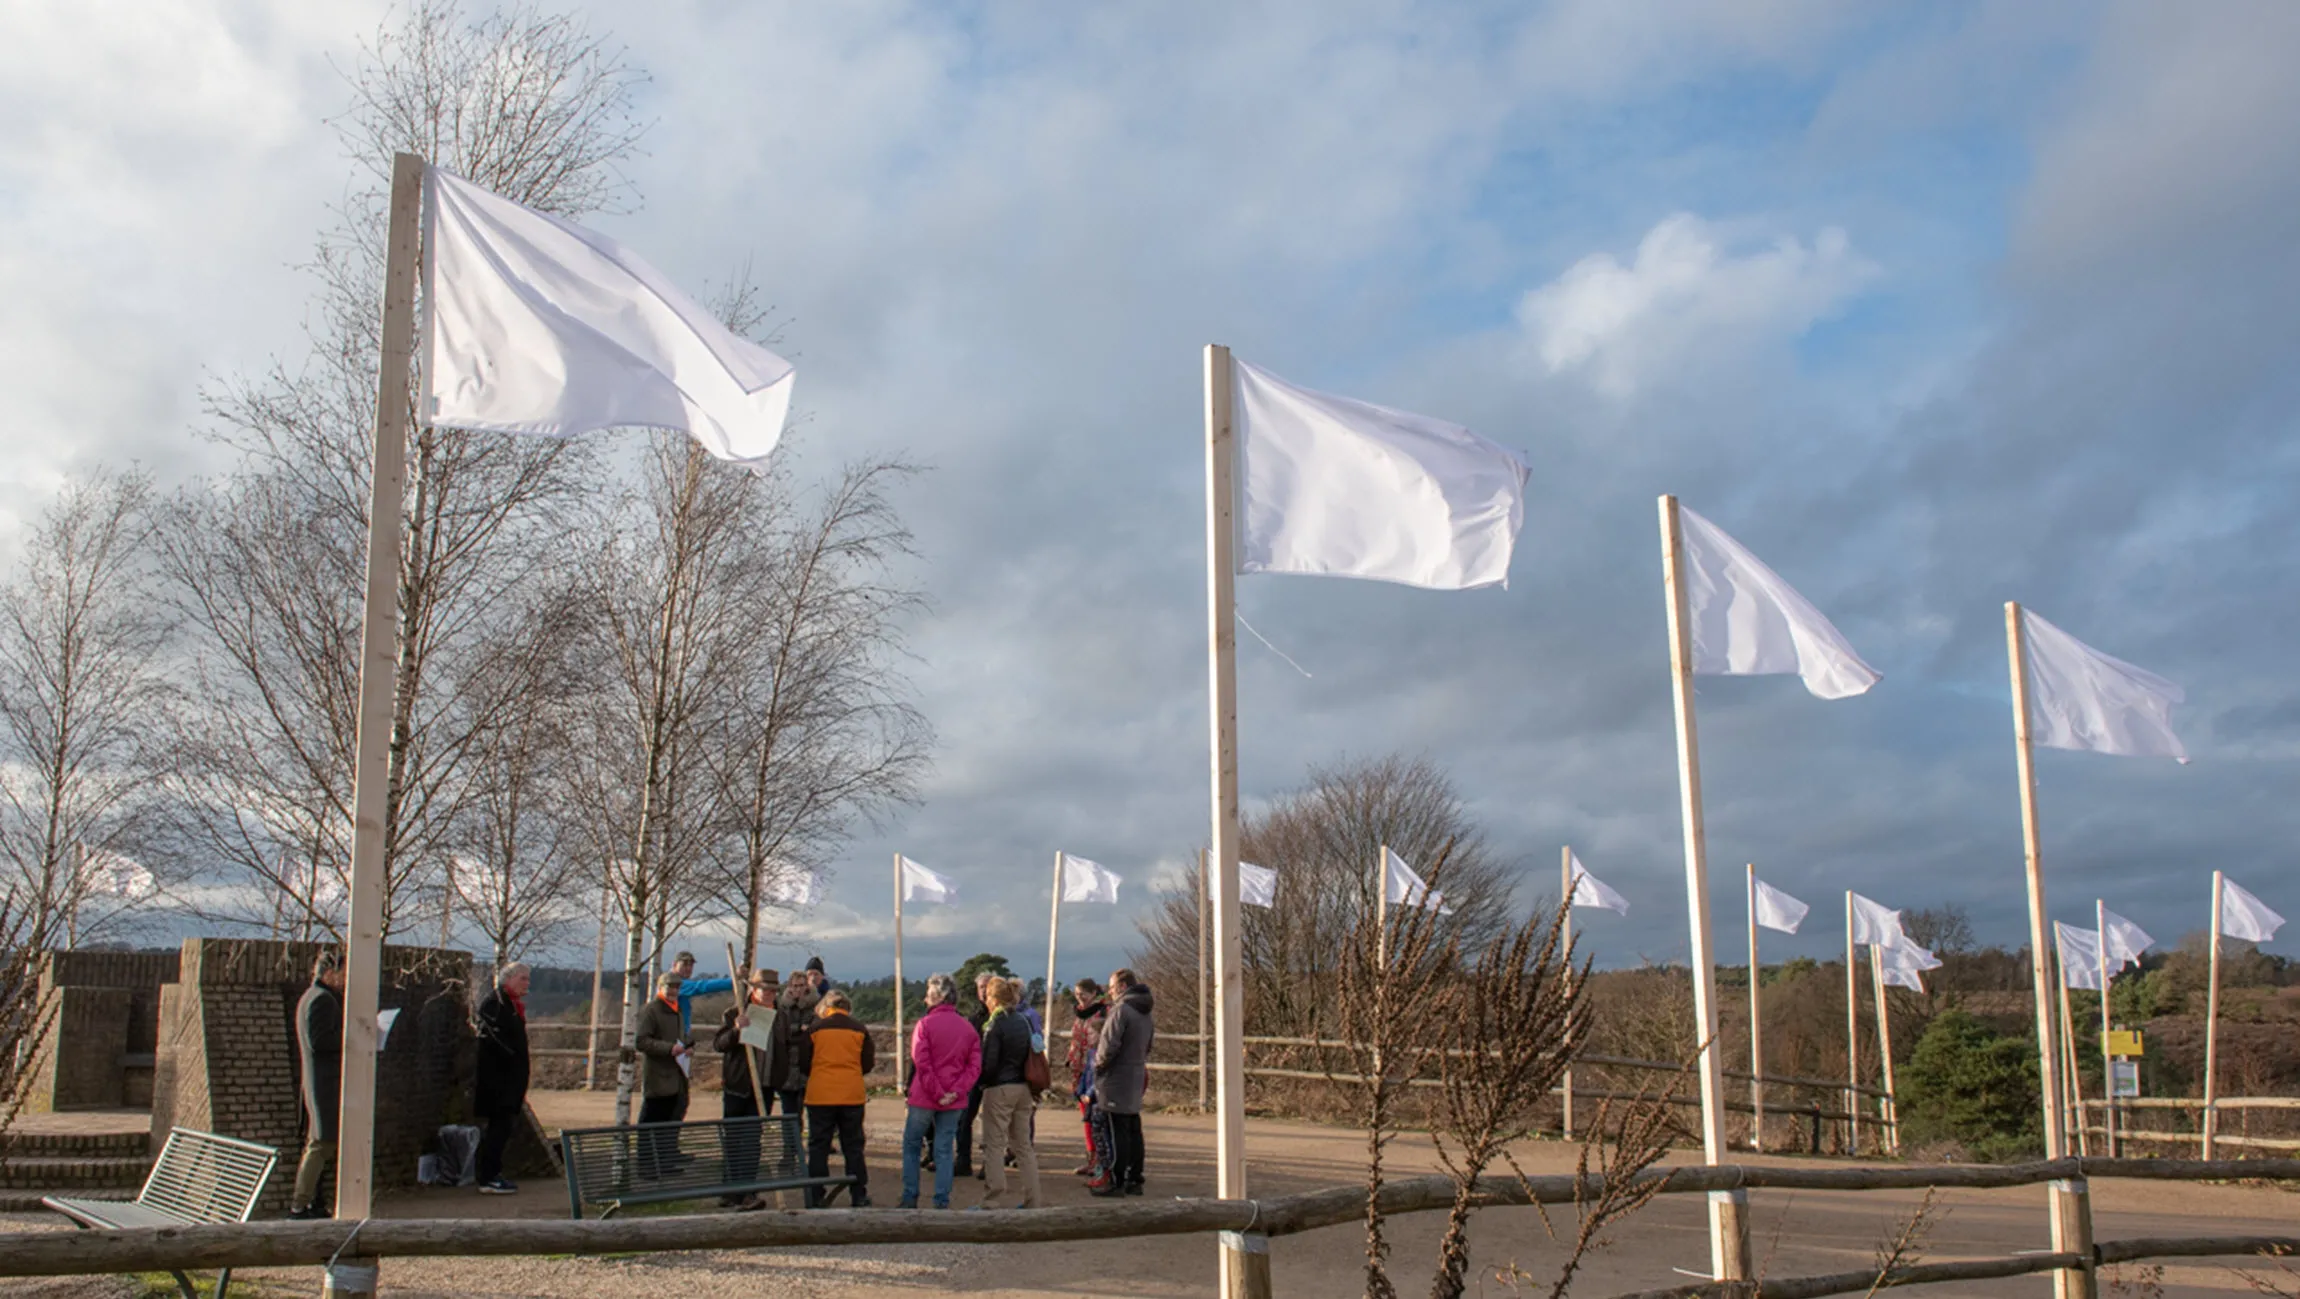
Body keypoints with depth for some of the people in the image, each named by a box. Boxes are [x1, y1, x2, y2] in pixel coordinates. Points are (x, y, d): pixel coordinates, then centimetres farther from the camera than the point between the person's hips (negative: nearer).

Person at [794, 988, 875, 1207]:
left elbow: (803, 1063, 2)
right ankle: (859, 1196, 10)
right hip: (853, 1095, 1)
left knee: (818, 1147, 7)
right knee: (853, 1147, 9)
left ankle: (816, 1197, 6)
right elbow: (868, 1064, 3)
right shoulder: (859, 1029, 1)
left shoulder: (815, 1029, -2)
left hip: (820, 1096, -1)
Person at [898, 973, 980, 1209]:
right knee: (944, 1150, 8)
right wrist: (955, 1092, -9)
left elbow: (921, 1063, -16)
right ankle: (942, 1202, 5)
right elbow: (975, 1066, -2)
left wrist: (937, 1094, -13)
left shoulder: (925, 1024, -9)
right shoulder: (968, 1028, 5)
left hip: (924, 1098, -3)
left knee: (911, 1145, 12)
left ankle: (910, 1198, 12)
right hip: (954, 1101, 3)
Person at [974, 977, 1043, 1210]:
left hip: (999, 1089, -7)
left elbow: (988, 1063, -14)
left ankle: (993, 1201, 2)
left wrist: (982, 1081, 3)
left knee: (994, 1146, 1)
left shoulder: (995, 1026, -13)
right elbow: (1031, 1056, 13)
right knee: (1023, 1145, 13)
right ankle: (1033, 1200, 14)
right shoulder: (1023, 1022, 8)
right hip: (1023, 1088, 7)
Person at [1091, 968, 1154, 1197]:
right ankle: (1135, 1180, 16)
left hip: (1116, 1081, -8)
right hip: (1136, 1078, 9)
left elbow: (1109, 1046, -19)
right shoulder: (1145, 1014, 14)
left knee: (1118, 1134, -5)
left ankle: (1117, 1182, -4)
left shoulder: (1122, 1011, -15)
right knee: (1134, 1131, 12)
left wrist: (1098, 1066, -4)